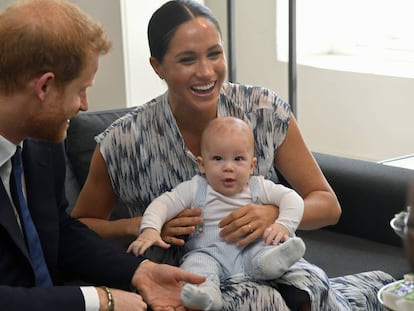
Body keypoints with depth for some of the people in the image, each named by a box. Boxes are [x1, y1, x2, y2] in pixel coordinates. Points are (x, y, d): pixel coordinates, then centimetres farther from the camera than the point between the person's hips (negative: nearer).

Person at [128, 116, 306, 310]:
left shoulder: (258, 188, 11)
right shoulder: (195, 189, 6)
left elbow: (291, 198, 7)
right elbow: (162, 204, 0)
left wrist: (283, 225, -13)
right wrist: (150, 229, -20)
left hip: (250, 249, 2)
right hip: (208, 252, -1)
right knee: (196, 263, -33)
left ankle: (273, 260, -58)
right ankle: (206, 292, -57)